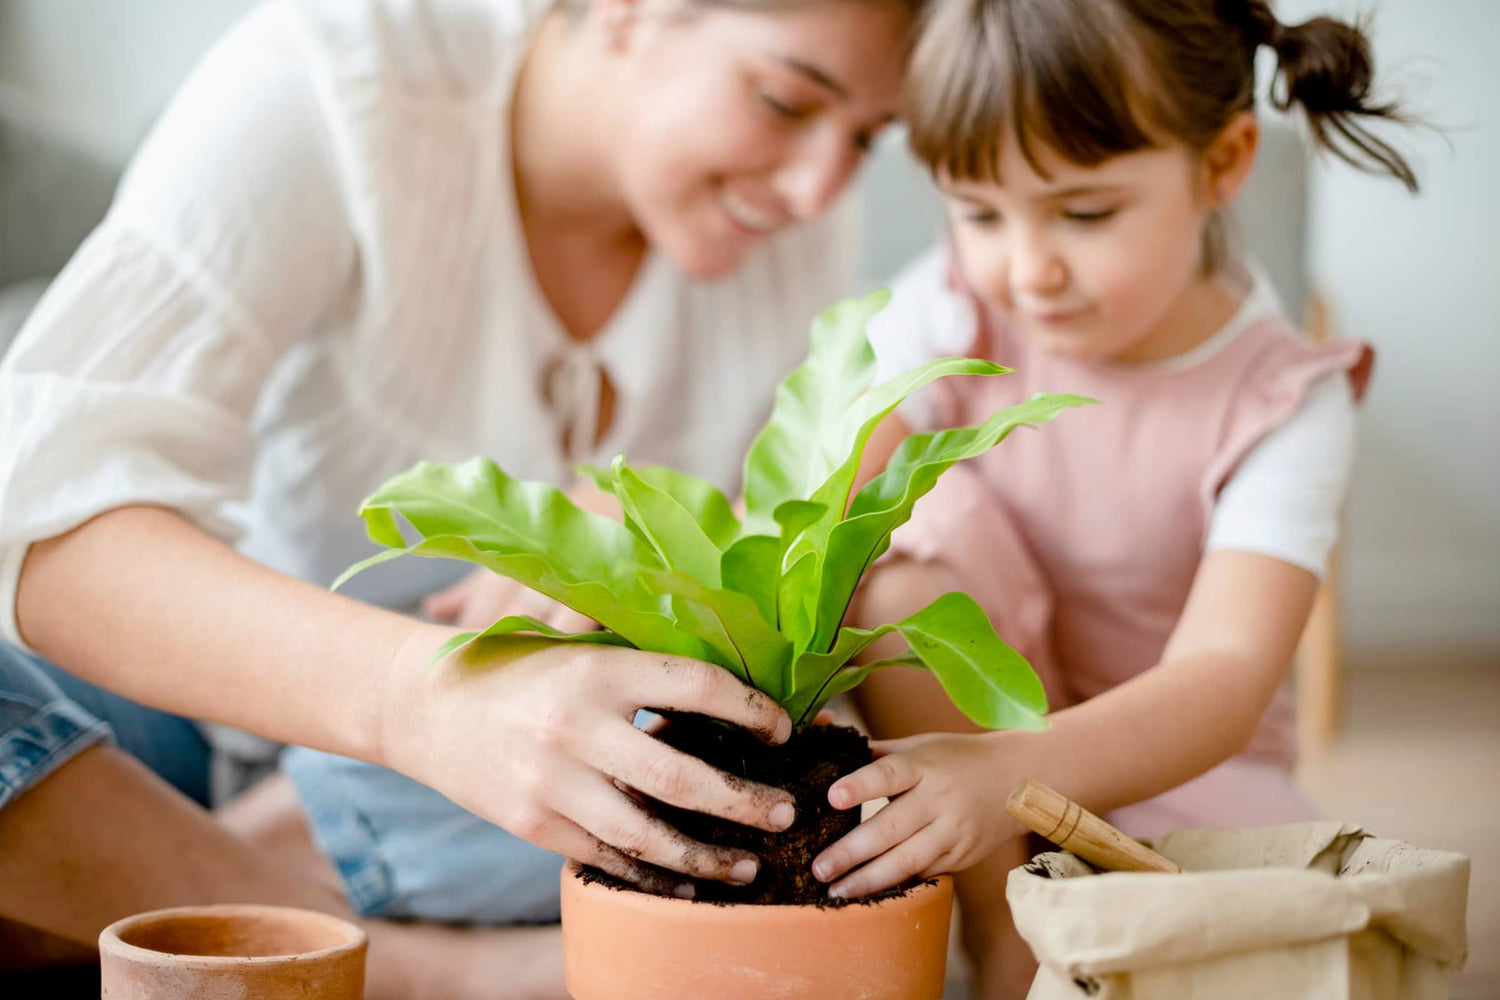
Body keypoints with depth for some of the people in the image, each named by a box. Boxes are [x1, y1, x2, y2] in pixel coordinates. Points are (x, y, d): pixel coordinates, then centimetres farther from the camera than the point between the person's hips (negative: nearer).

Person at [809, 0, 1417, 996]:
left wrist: (1007, 776, -51)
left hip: (1171, 767, -1)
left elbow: (1225, 675, -32)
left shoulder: (1281, 403, -19)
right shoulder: (950, 315, -12)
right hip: (949, 729, 2)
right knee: (921, 521, -28)